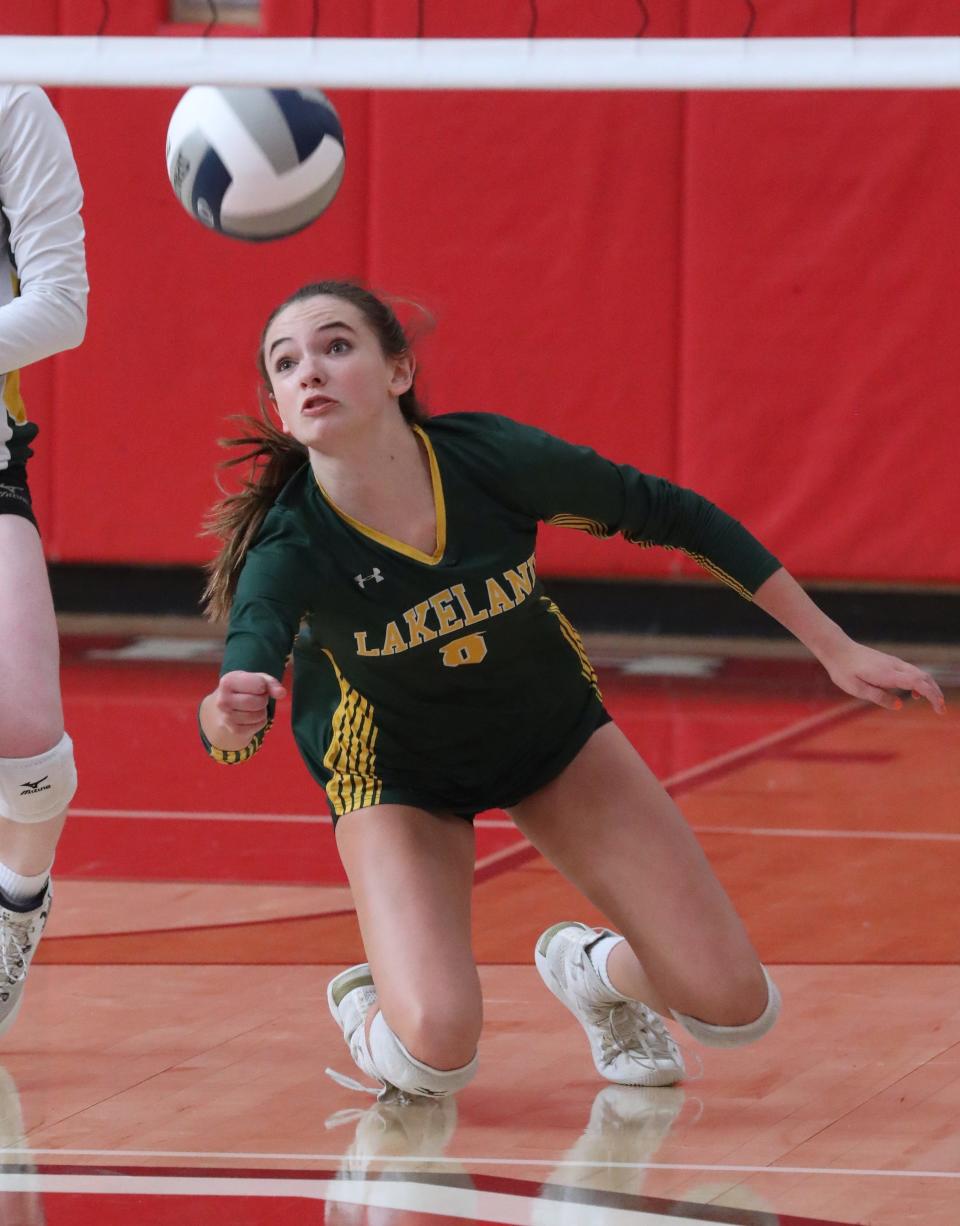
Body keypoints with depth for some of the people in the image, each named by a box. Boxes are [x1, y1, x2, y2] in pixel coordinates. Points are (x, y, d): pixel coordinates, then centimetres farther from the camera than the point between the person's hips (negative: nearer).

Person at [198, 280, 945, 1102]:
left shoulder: (491, 457, -28)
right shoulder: (290, 547, -32)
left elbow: (675, 516, -13)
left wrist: (835, 648, -9)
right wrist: (229, 716, -71)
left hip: (550, 725, 2)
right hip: (398, 771, -2)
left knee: (735, 1007, -5)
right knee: (437, 1050, -25)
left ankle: (594, 970, 28)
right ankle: (373, 1008, 10)